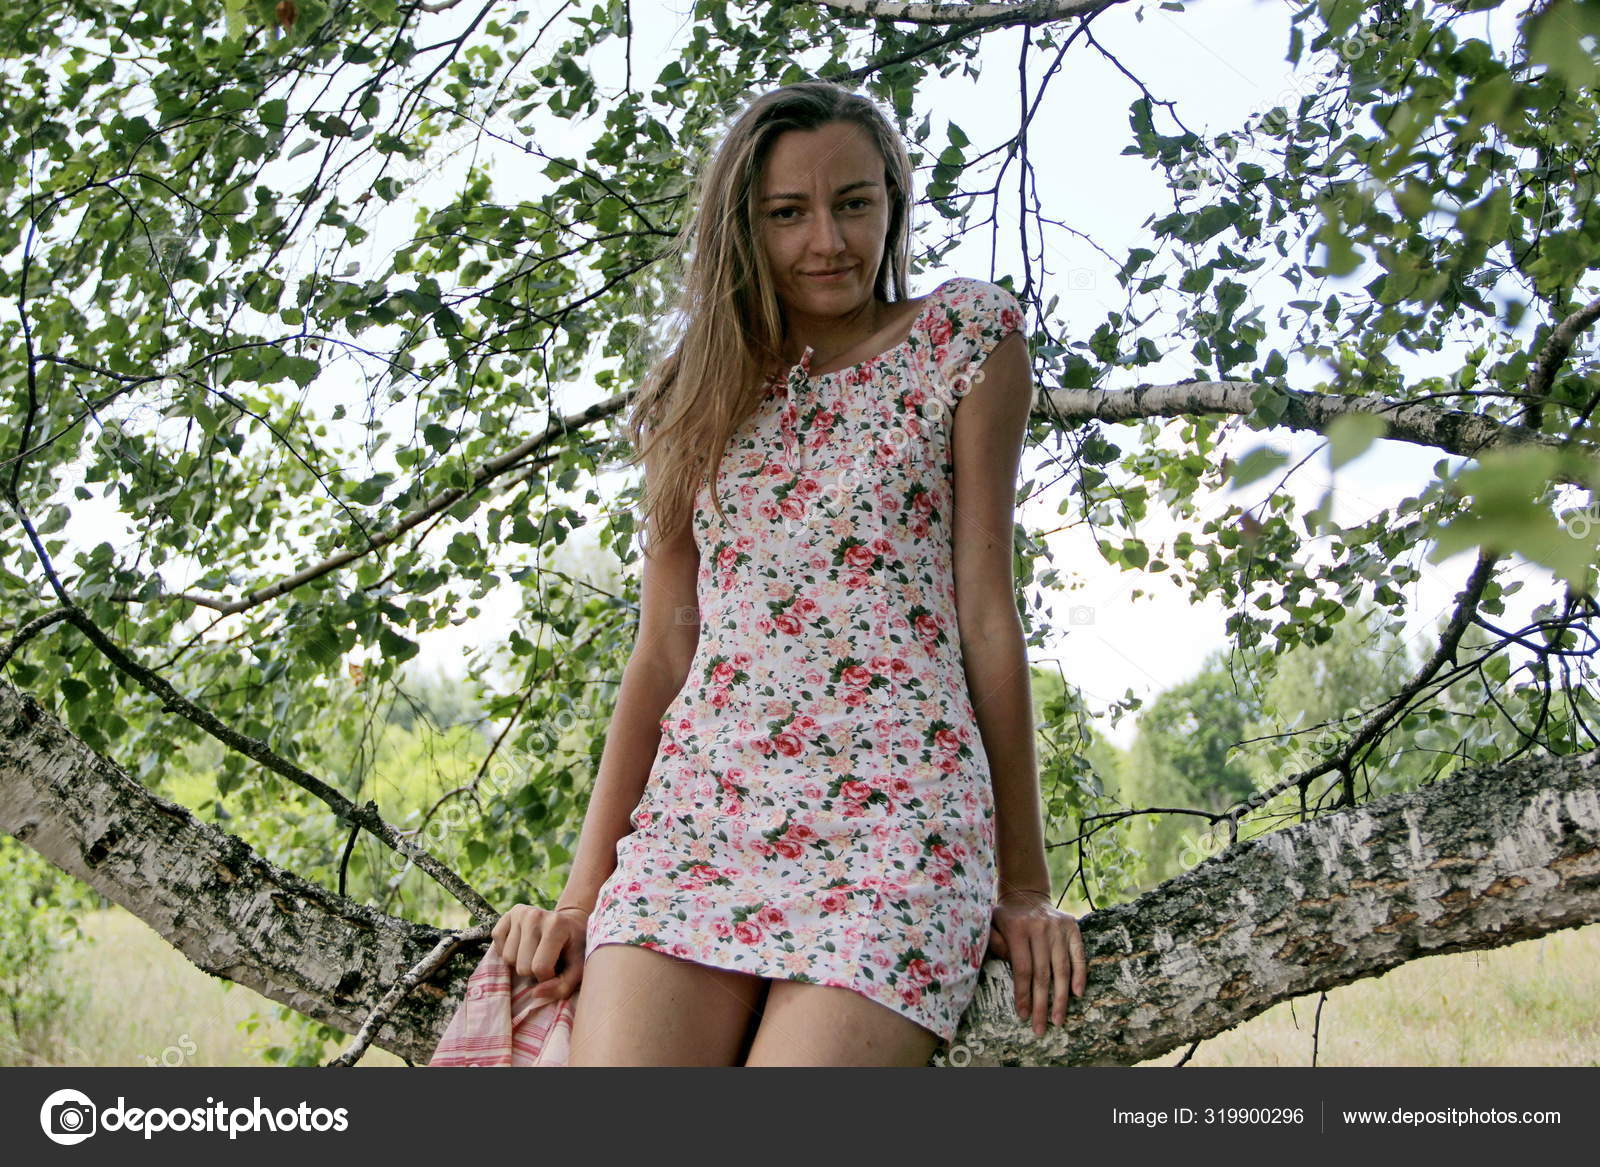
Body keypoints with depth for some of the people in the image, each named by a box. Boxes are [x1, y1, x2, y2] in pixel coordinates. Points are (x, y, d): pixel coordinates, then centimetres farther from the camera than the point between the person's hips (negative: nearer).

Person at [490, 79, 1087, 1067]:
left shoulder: (962, 336, 8)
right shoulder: (702, 396, 18)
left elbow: (989, 613, 3)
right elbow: (662, 651, 13)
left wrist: (1025, 885, 2)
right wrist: (583, 894, 5)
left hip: (896, 811, -3)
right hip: (696, 810, 3)